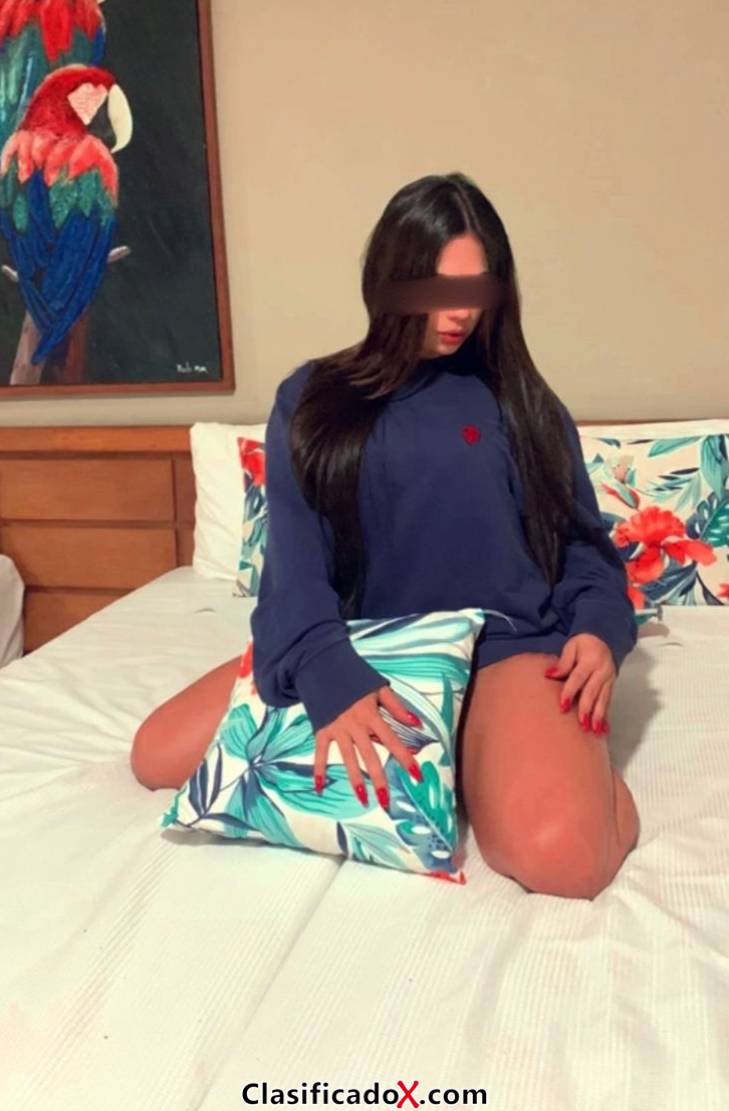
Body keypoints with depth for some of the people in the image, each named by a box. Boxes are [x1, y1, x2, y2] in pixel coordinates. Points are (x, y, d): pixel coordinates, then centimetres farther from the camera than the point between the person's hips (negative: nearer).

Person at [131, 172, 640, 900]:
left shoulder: (520, 401, 9)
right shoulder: (312, 398, 5)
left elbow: (580, 536, 10)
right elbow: (295, 558, -7)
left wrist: (600, 628, -14)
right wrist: (331, 679, -27)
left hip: (507, 642, -3)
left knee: (558, 851, -32)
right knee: (157, 754, -8)